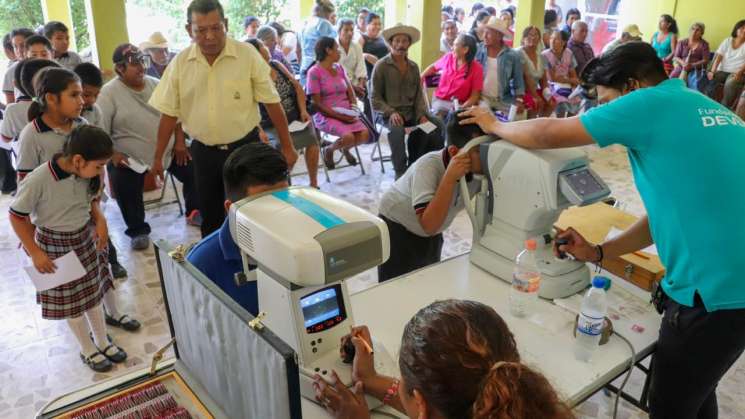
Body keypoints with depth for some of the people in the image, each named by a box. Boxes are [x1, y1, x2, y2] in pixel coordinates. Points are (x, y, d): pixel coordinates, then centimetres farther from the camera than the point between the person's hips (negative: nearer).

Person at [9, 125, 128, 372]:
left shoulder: (87, 174, -15)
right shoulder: (38, 180, -30)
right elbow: (17, 216, -18)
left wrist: (99, 220, -11)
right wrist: (35, 253, -16)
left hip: (86, 238, 5)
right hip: (55, 245, -5)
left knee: (93, 292, 18)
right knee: (70, 302, 12)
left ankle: (103, 342, 37)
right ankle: (88, 351, 32)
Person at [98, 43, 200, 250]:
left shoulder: (156, 84, 7)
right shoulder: (109, 93, -9)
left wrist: (180, 143, 1)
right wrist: (113, 155, -23)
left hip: (167, 149, 5)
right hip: (129, 156, -4)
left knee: (193, 169, -3)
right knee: (123, 184, -24)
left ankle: (194, 211, 19)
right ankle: (138, 231, -3)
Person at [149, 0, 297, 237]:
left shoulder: (247, 54, -10)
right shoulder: (179, 63, -2)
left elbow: (271, 102, -6)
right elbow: (169, 113, 4)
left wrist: (287, 147, -6)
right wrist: (158, 158, 6)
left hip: (245, 146, -2)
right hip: (203, 152, 3)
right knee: (210, 219, 14)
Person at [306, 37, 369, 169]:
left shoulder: (340, 68, 13)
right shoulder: (314, 72, -7)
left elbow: (351, 93, 16)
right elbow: (317, 104, -11)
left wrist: (353, 110, -5)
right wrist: (340, 117, -16)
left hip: (347, 114, 6)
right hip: (326, 115, -6)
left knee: (365, 135, -19)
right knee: (348, 137, -29)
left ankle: (345, 148, 14)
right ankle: (329, 149, 4)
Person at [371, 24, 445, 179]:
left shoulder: (414, 67, 14)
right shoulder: (381, 66, -1)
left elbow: (419, 94, 13)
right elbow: (375, 98, -4)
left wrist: (422, 114, -5)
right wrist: (391, 112, -21)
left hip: (411, 112, 5)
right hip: (388, 113, -5)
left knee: (437, 125, -17)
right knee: (397, 130, -38)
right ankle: (401, 171, -21)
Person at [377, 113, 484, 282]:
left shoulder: (481, 169, -21)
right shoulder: (429, 166, -35)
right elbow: (429, 225, -43)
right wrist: (450, 177, -47)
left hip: (432, 233, 5)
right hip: (397, 228, -5)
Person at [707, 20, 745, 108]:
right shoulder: (727, 41, 9)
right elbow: (718, 57, -1)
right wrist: (712, 71, -16)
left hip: (737, 73, -2)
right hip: (722, 71, 2)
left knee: (730, 83, -34)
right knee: (711, 79, -29)